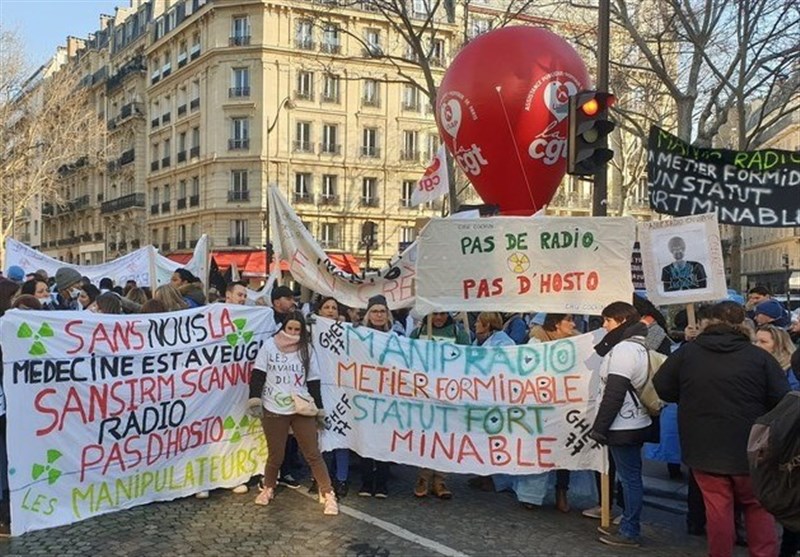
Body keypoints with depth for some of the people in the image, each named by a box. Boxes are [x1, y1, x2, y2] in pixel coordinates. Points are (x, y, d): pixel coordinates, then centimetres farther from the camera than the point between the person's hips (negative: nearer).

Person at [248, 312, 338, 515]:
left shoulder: (307, 349, 3)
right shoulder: (269, 345, -3)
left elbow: (314, 380, 7)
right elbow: (258, 373, -2)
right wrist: (255, 397, -13)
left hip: (302, 409, 1)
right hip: (274, 410, -1)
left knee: (313, 454, 1)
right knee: (275, 455, 8)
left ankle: (328, 494, 7)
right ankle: (268, 488, 33)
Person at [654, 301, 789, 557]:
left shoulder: (687, 352, -4)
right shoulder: (760, 356, -8)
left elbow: (661, 388, 1)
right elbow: (782, 401, -7)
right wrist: (750, 405, 11)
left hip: (704, 447, 1)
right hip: (750, 448, 0)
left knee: (717, 506, 7)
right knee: (757, 506, 15)